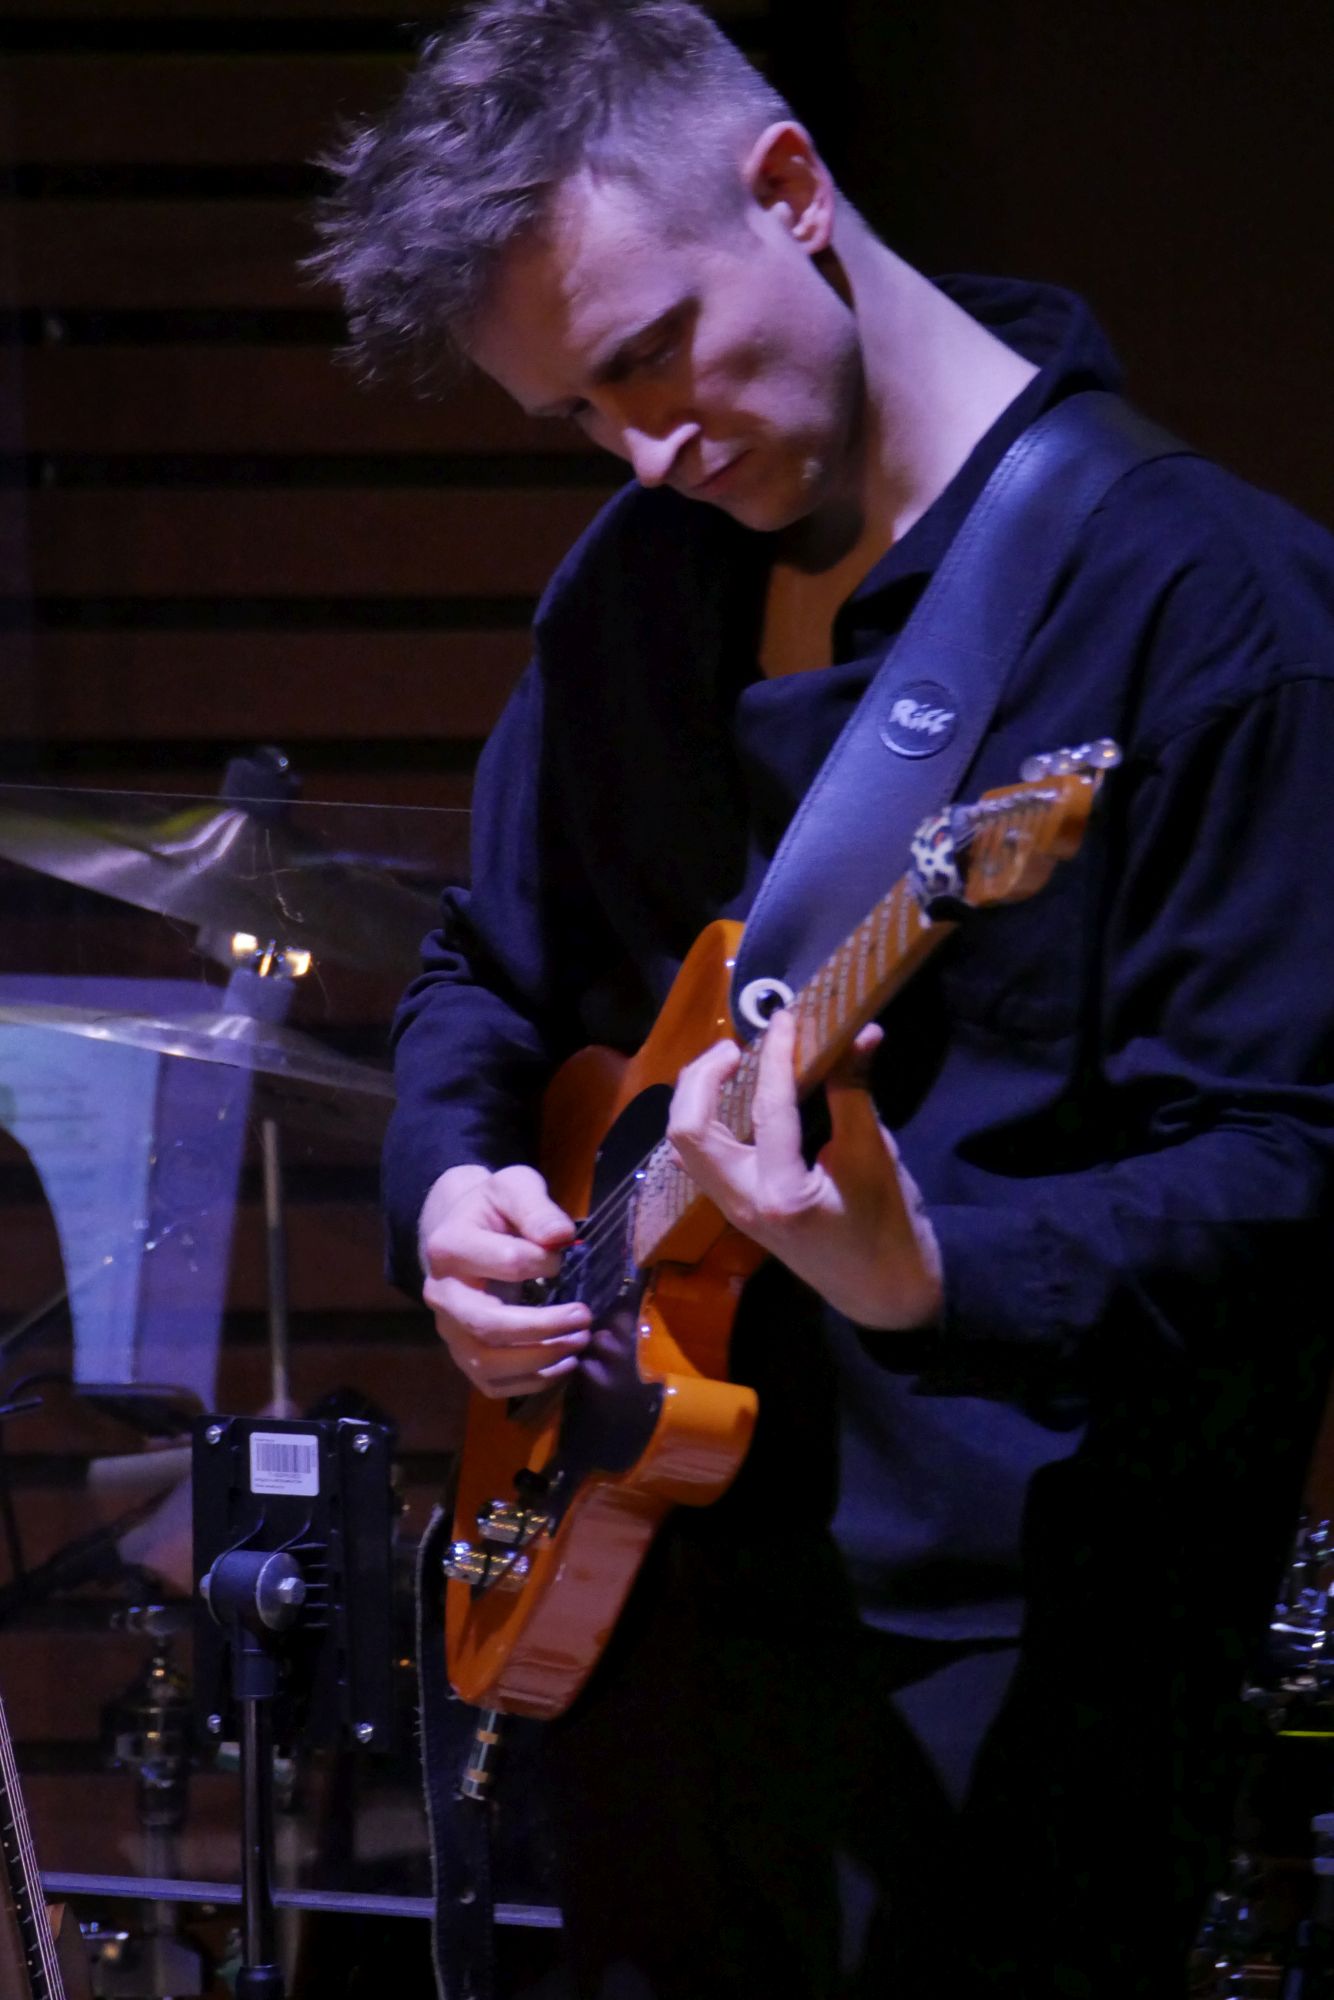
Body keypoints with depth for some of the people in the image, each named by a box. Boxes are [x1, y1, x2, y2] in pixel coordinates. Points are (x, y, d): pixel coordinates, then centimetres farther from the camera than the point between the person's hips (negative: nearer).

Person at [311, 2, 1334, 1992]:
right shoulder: (638, 575, 8)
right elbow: (492, 964, 21)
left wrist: (927, 1274, -36)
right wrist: (456, 1187, 0)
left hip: (1001, 1685, -7)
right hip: (648, 1613, 7)